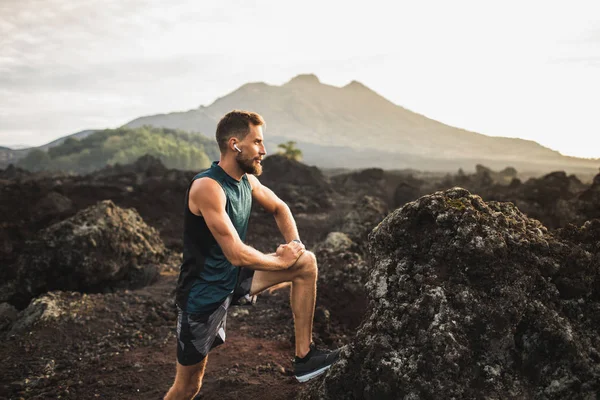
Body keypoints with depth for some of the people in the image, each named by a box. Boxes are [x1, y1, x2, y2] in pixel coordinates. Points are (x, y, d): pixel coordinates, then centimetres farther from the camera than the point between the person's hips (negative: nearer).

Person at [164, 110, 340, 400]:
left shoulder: (247, 180, -1)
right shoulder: (208, 187, -26)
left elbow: (279, 208, 17)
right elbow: (237, 255, -29)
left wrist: (295, 244, -2)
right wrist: (282, 261, -13)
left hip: (235, 278, 8)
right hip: (204, 292, -8)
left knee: (306, 263, 0)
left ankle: (304, 358, 5)